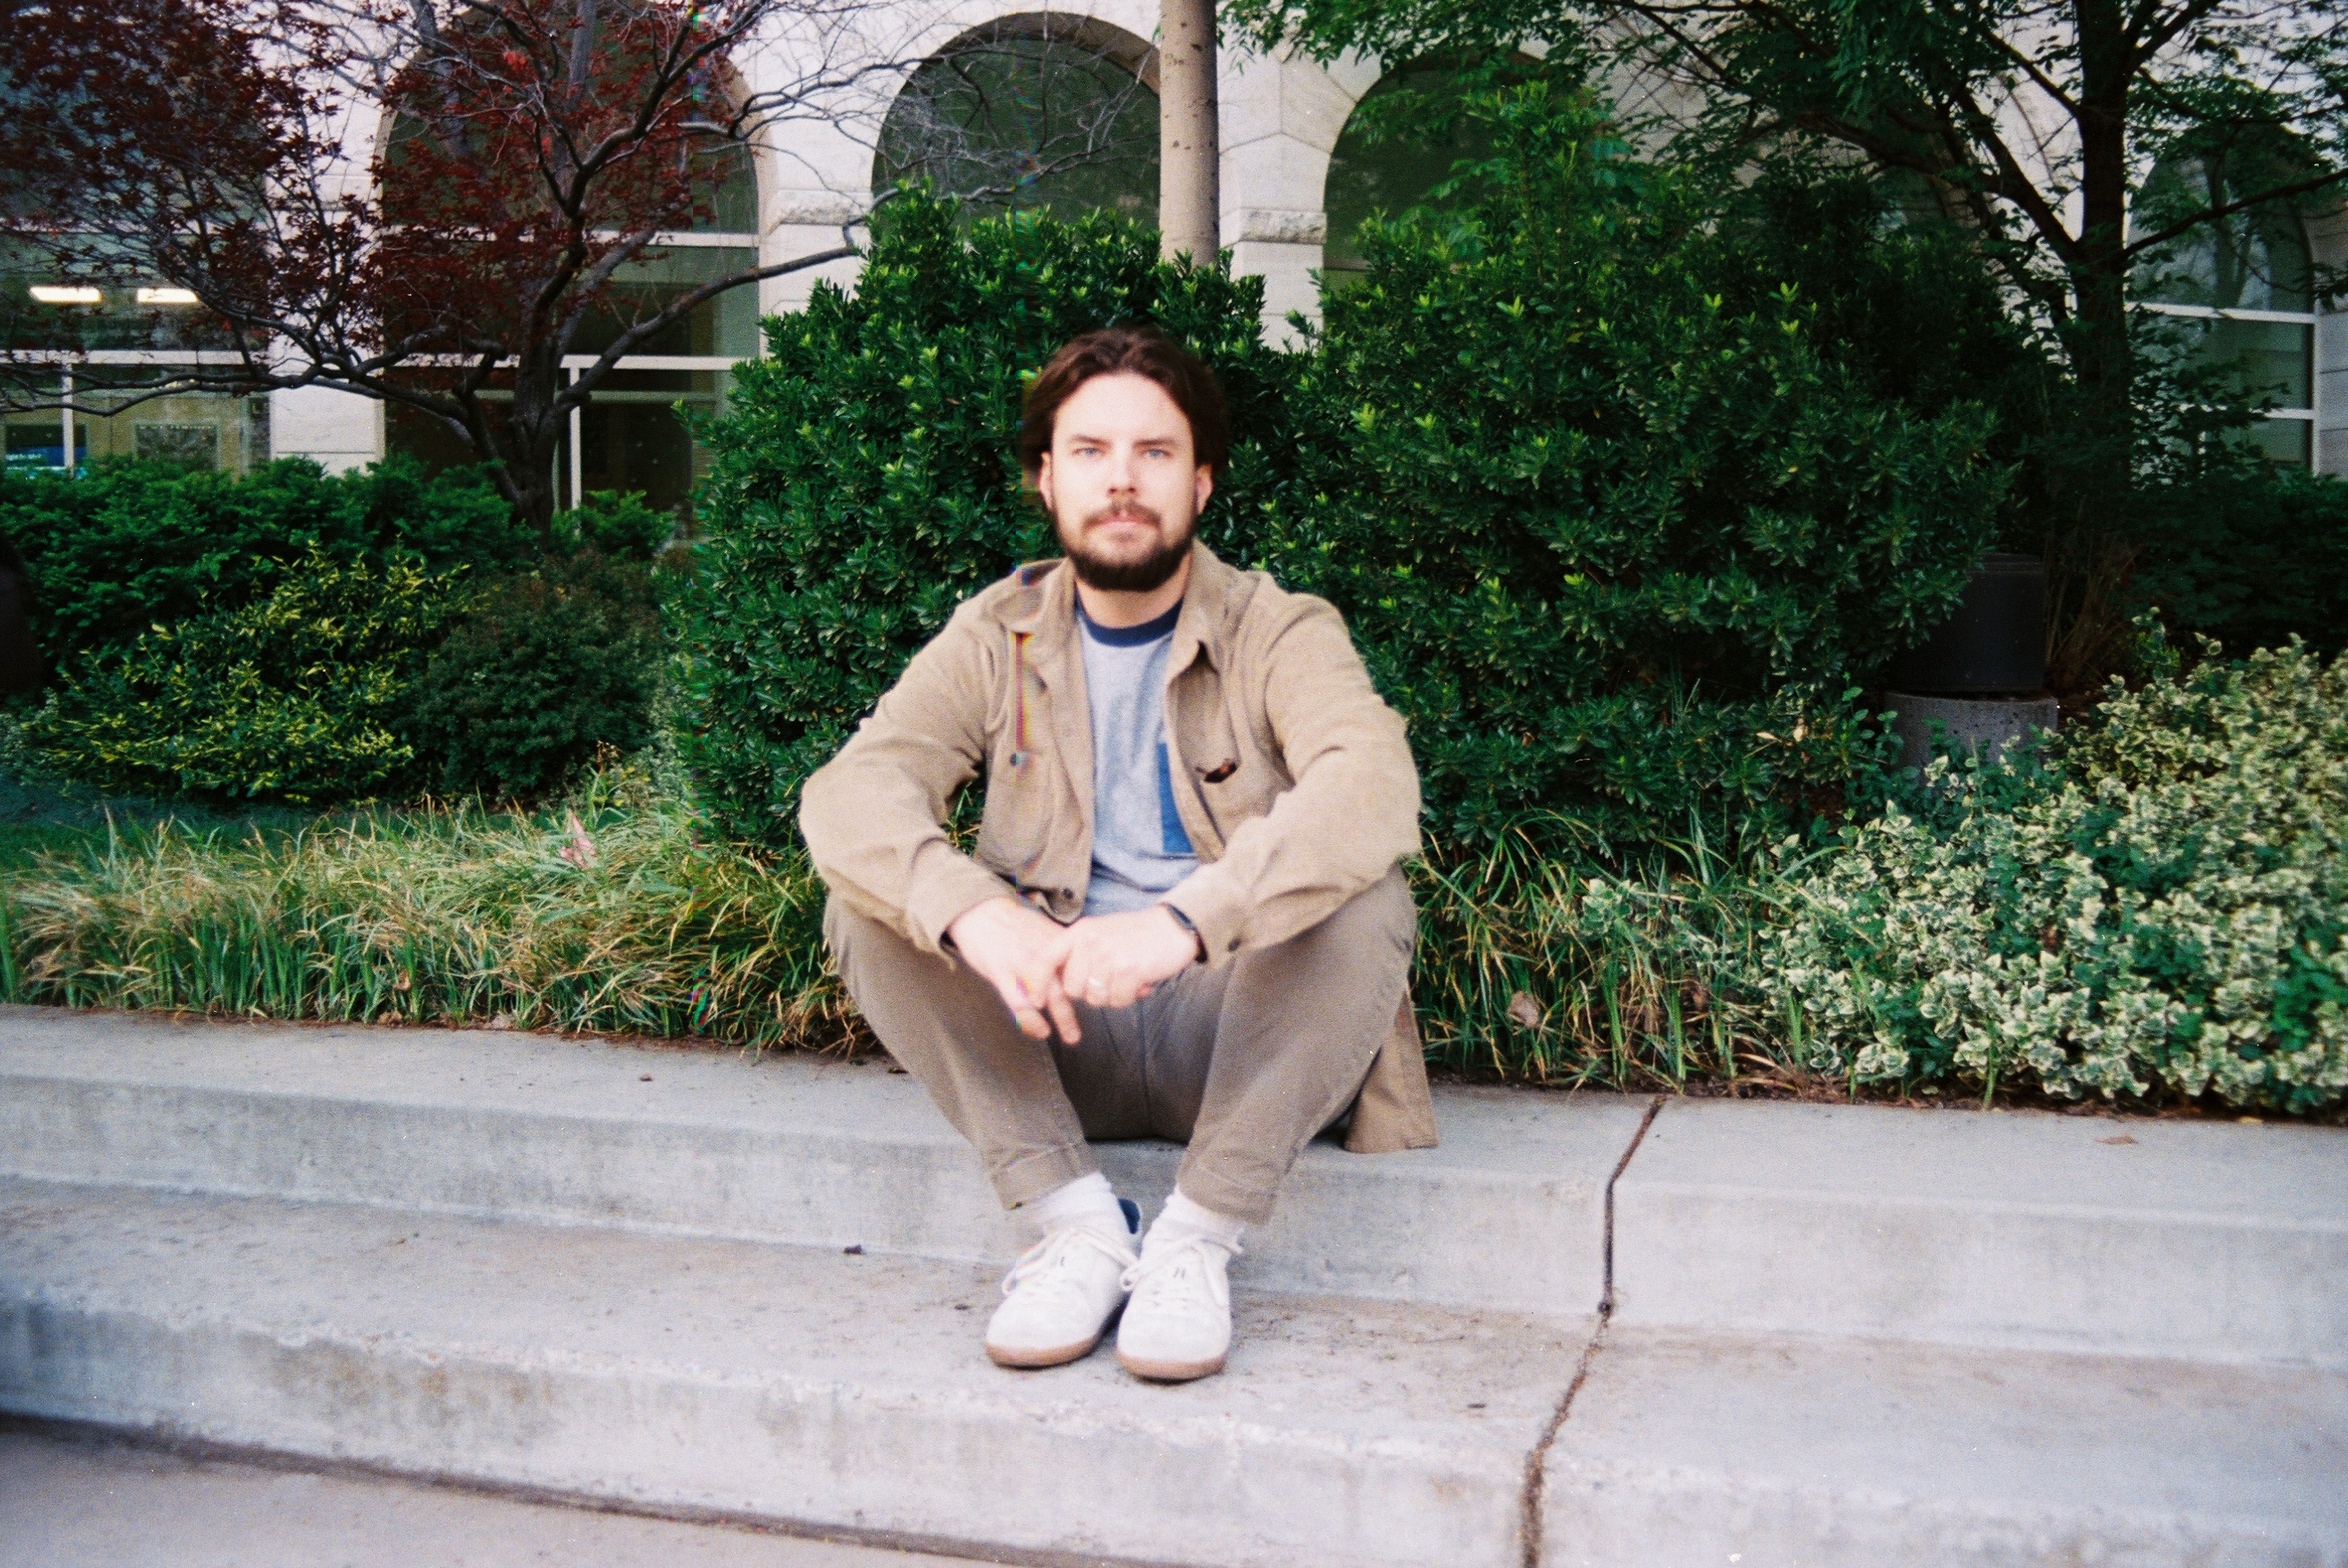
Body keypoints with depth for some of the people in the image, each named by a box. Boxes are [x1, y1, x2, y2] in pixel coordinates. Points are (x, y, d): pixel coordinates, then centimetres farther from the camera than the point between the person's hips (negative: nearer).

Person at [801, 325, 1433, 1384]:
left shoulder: (1280, 633, -5)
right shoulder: (996, 638, 3)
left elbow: (1375, 790, -27)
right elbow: (850, 791, -14)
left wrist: (1186, 922, -43)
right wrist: (972, 913, -36)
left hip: (1234, 1028, -2)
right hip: (1051, 1033, 2)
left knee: (1366, 900, -29)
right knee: (870, 904, -19)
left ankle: (1196, 1239, -19)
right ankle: (1079, 1223, -16)